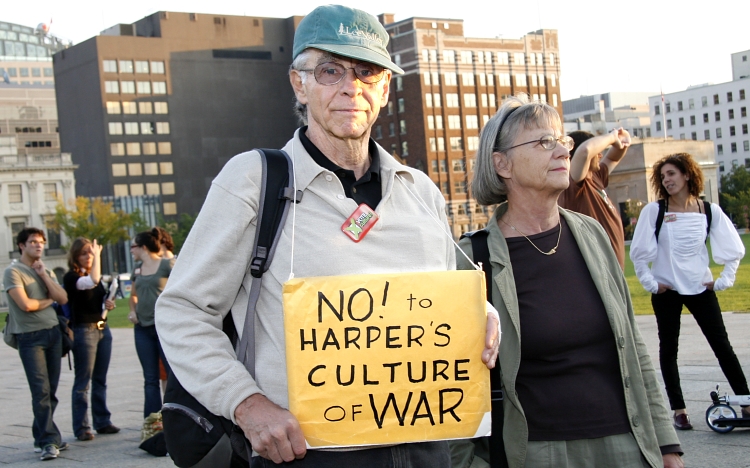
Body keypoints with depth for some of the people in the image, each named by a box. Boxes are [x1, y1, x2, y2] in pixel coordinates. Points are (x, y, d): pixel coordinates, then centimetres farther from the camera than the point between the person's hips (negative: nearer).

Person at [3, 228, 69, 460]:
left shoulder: (46, 271, 15)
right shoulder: (13, 272, -5)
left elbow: (63, 299, 3)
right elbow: (25, 304, -16)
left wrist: (43, 275, -2)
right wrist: (48, 301, 1)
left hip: (53, 333, 6)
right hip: (30, 337, -6)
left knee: (50, 391, 7)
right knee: (41, 390, -10)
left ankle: (41, 436, 17)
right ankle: (49, 440, -9)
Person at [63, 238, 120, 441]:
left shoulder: (94, 275, 14)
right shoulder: (71, 277, -9)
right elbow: (93, 282, -29)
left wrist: (108, 304, 5)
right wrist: (98, 255, -18)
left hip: (103, 328, 7)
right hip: (83, 330, -7)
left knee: (100, 380, 11)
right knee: (83, 382, -3)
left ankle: (102, 422, 17)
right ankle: (81, 428, 0)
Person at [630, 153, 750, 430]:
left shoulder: (710, 211, -2)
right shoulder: (653, 211, -6)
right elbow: (639, 252, -4)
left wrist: (724, 281, 1)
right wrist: (650, 283, -6)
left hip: (701, 288, 1)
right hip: (666, 290, -1)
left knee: (721, 345, 2)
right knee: (668, 348, 3)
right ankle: (678, 409, 10)